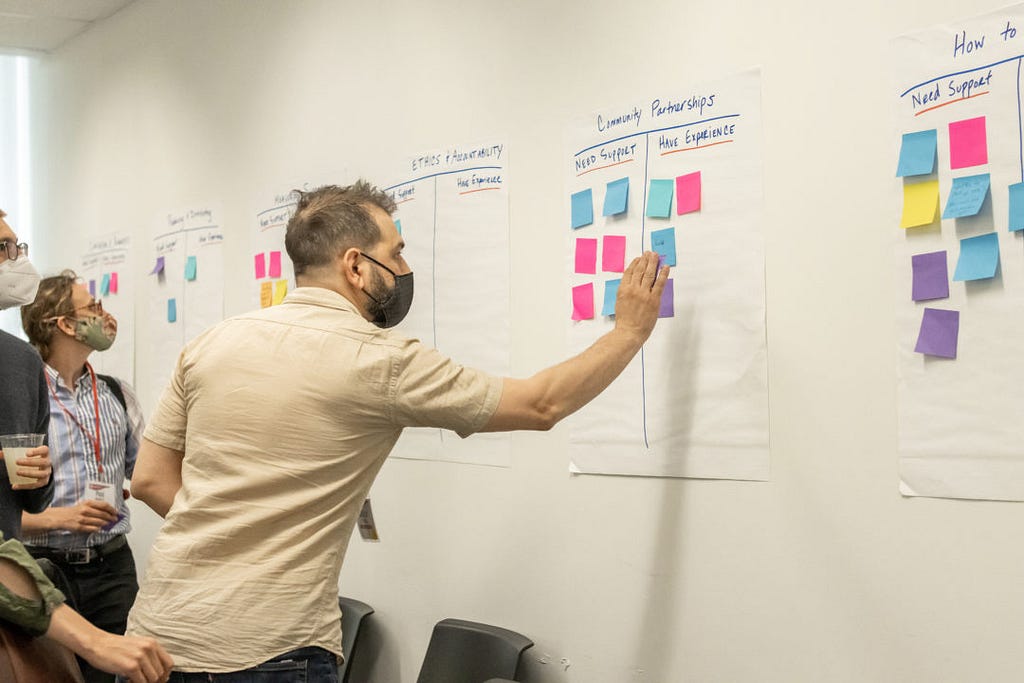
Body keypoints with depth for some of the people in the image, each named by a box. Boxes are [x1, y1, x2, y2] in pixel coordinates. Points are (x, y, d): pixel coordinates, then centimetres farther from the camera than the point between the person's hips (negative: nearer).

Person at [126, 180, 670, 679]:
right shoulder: (380, 362, -10)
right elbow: (541, 406, -1)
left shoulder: (212, 343, 4)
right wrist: (631, 330, 11)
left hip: (159, 631, 6)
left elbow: (149, 479, 8)